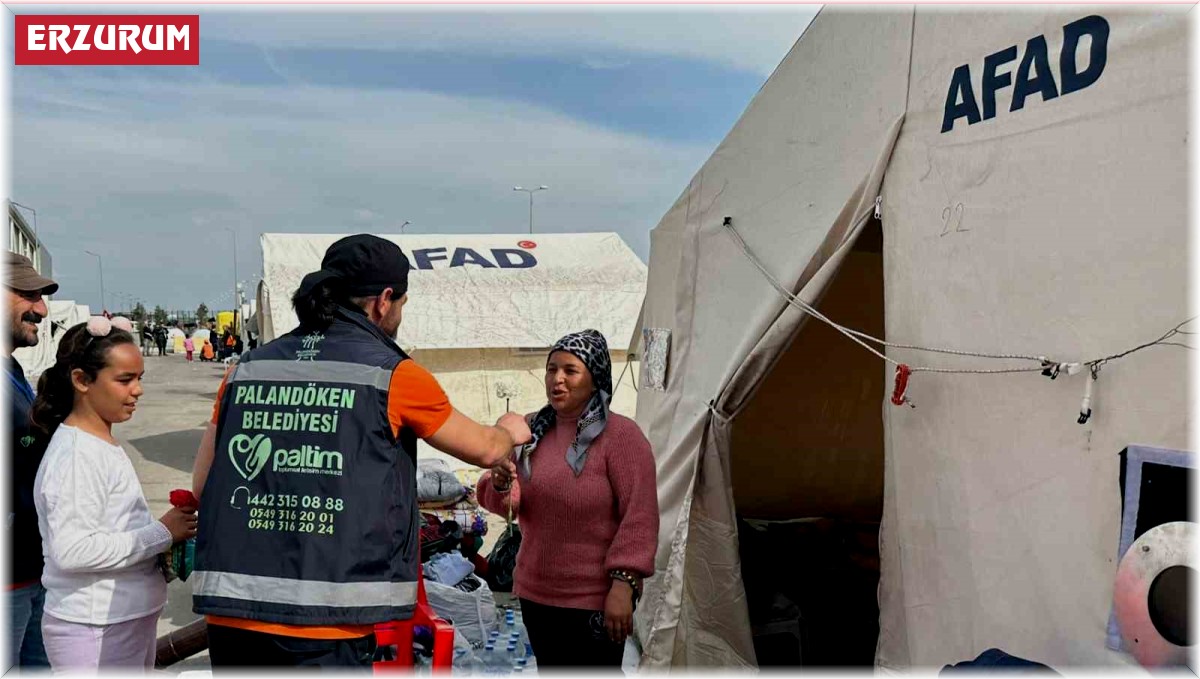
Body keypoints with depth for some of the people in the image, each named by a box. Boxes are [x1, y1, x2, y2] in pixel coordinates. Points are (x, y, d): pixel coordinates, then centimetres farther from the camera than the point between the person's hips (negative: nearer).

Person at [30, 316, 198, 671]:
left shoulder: (104, 445, 11)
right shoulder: (74, 455, -18)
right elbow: (72, 550, -26)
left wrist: (167, 530, 2)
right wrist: (162, 533, -20)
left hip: (131, 621, 9)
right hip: (94, 631, -9)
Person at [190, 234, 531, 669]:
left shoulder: (245, 370, 8)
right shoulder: (393, 375, -4)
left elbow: (201, 486, 14)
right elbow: (484, 451, 10)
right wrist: (509, 432, 32)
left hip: (228, 616, 5)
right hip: (325, 627, -5)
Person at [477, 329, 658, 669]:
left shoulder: (621, 435, -13)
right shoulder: (532, 429, 5)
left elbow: (639, 518, -17)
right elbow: (496, 500, 7)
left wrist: (623, 582, -22)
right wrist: (500, 486, -16)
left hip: (595, 599, -6)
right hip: (536, 592, 6)